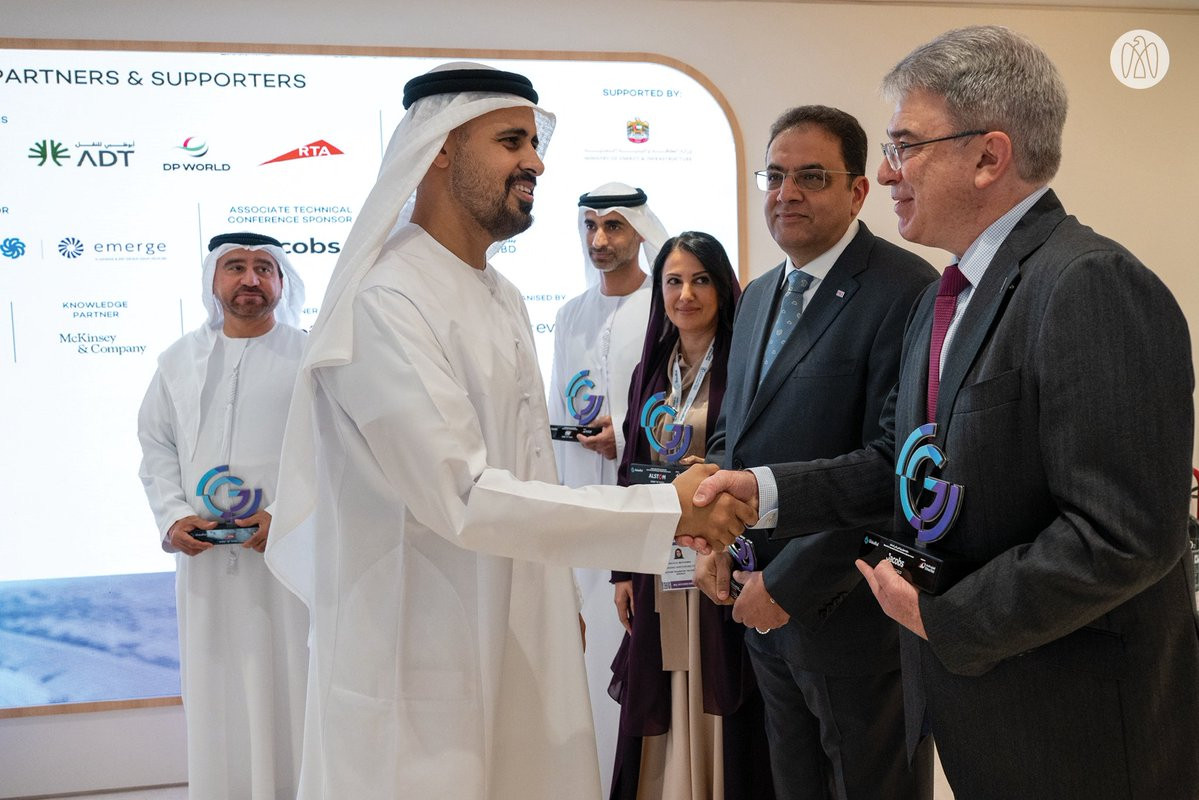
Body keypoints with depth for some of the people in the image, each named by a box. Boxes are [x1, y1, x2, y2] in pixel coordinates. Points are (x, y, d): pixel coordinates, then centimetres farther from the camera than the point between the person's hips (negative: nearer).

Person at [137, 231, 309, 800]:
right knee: (216, 687, 8)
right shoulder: (179, 360, 12)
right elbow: (156, 445, 13)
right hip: (204, 554, 3)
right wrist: (173, 517, -3)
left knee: (289, 686, 0)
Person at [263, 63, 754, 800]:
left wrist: (560, 607, 16)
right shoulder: (386, 303, -19)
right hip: (423, 663, -8)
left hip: (523, 642, 8)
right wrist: (668, 509, -22)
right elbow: (464, 498, -25)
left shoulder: (504, 297, 10)